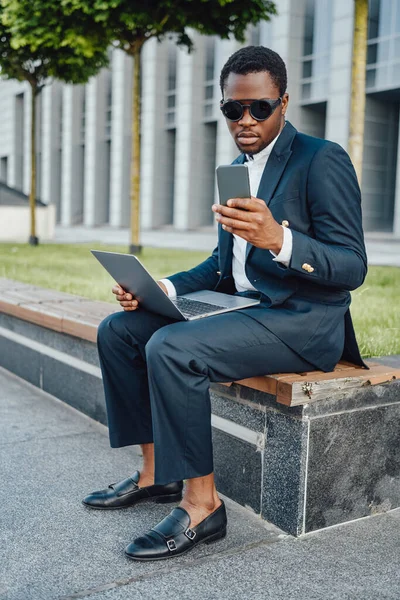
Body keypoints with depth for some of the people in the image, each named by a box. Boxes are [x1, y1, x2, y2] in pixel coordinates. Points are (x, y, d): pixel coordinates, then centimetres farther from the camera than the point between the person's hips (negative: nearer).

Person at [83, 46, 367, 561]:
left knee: (170, 347, -29)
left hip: (302, 320, -8)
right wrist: (162, 287, 3)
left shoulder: (322, 160, -10)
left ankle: (202, 505, -13)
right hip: (241, 306, 9)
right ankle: (155, 472, 8)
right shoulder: (234, 170, 15)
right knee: (117, 330, 1)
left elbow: (353, 268, -16)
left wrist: (278, 239, -34)